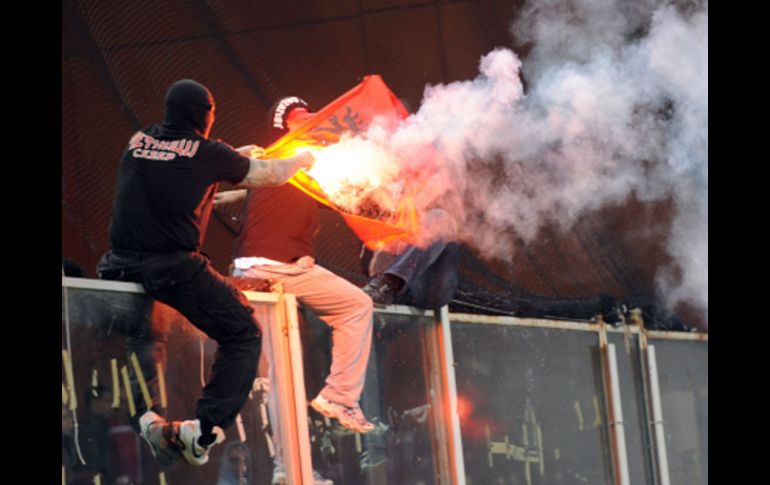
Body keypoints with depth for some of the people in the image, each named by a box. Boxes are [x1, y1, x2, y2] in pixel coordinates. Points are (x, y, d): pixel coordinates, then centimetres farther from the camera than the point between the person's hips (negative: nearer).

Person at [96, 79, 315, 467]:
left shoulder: (138, 142, 12)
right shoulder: (207, 153, 0)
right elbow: (266, 174, 15)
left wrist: (234, 158, 42)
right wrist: (301, 160, 37)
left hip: (121, 265, 5)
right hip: (175, 267, -5)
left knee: (140, 339, 29)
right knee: (244, 336, 10)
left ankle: (146, 416, 4)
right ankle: (205, 428, -3)